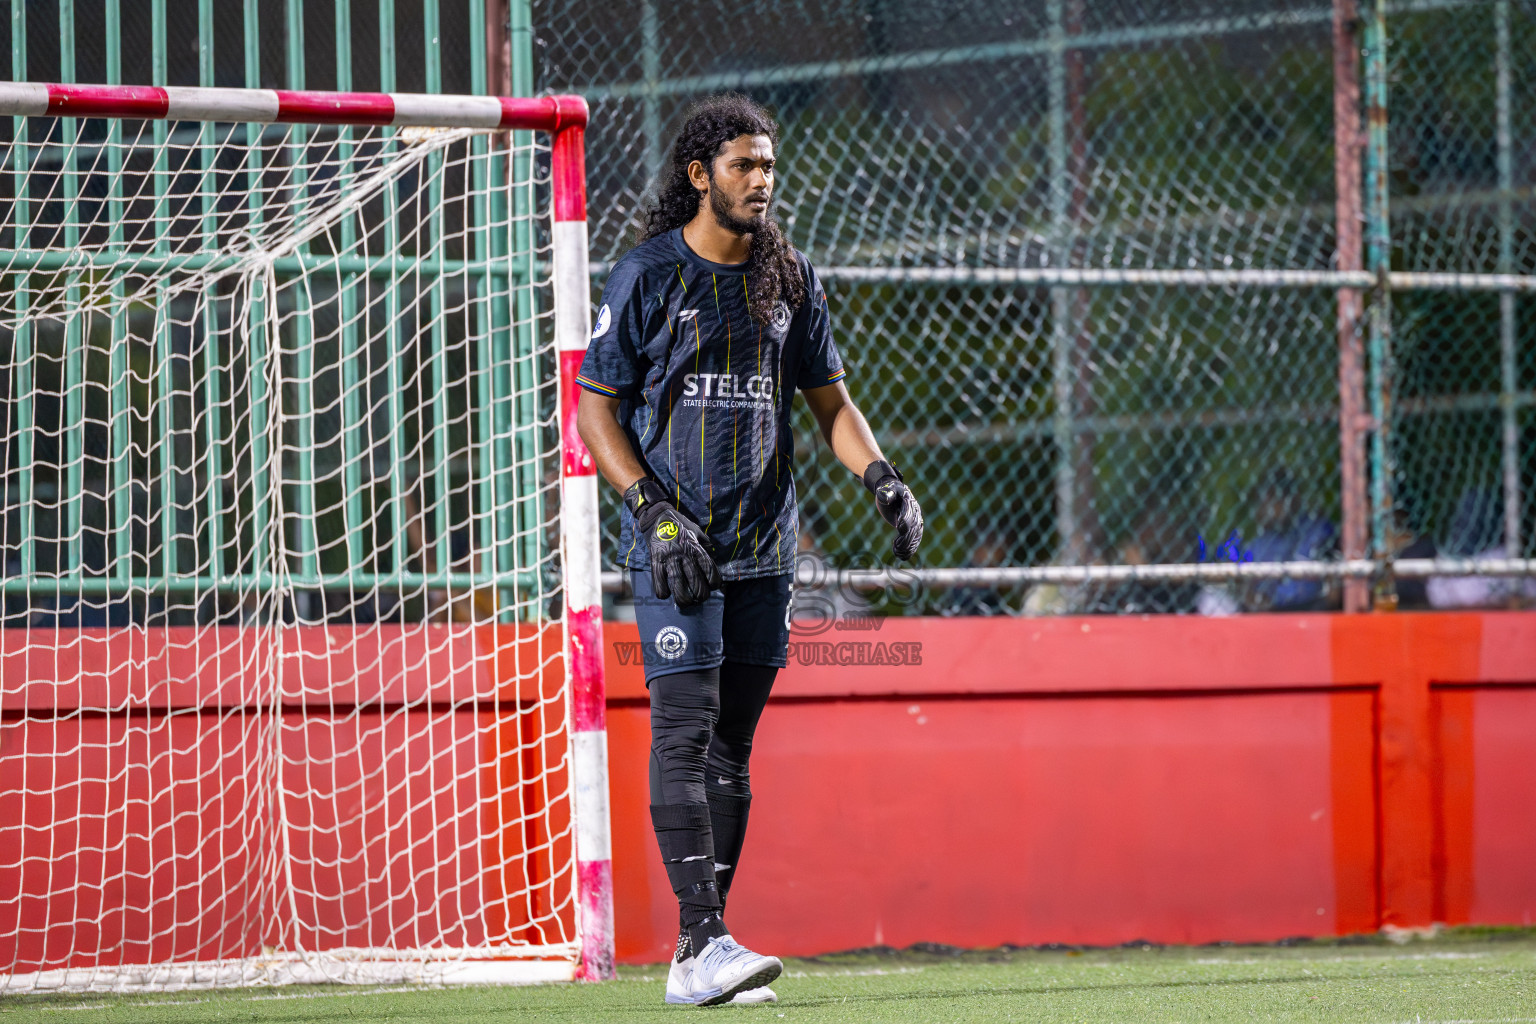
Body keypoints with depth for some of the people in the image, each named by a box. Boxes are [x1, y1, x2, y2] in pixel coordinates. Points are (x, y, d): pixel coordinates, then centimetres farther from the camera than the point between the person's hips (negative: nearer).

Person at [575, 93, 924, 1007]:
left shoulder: (790, 278, 10)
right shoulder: (649, 275, -4)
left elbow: (830, 398, 18)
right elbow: (594, 408, -3)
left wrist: (881, 476, 0)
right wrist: (653, 510, -14)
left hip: (764, 550, 5)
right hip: (675, 545, -5)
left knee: (731, 748, 6)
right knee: (685, 732, -14)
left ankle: (702, 955, 9)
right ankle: (703, 940, -18)